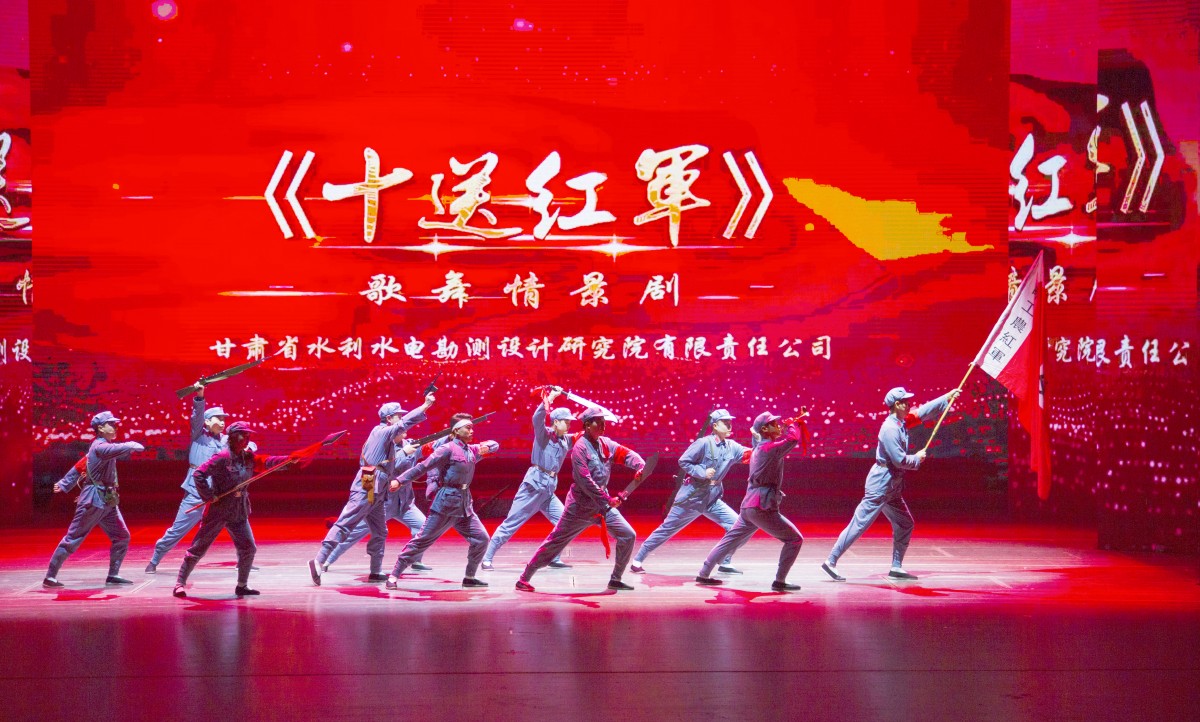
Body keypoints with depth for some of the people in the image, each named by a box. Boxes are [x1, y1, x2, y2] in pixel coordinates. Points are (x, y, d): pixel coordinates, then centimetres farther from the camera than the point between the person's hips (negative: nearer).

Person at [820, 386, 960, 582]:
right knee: (859, 525, -10)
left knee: (905, 524, 13)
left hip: (893, 487, 10)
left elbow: (924, 412, 20)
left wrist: (947, 397, 17)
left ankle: (896, 567, 18)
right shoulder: (890, 428, -19)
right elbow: (900, 460, -22)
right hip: (880, 484, -10)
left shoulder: (902, 422, 9)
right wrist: (918, 458, -5)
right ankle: (831, 562, -8)